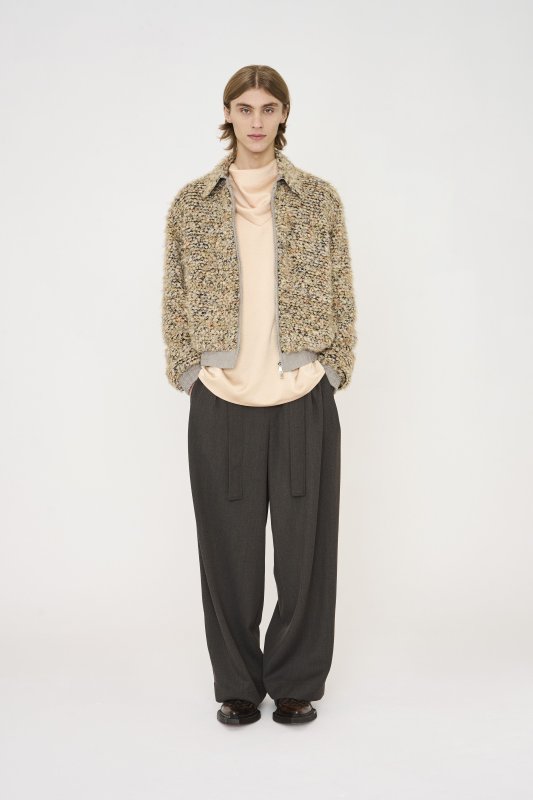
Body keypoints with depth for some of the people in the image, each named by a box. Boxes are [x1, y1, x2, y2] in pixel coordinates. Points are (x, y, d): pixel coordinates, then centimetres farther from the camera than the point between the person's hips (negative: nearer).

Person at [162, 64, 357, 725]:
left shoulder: (319, 199, 6)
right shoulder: (192, 203, 6)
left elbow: (341, 295, 7)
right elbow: (175, 300, 8)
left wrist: (333, 369, 0)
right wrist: (189, 374, 0)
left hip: (304, 402, 0)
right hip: (221, 404, 0)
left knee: (304, 544, 6)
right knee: (230, 547, 7)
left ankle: (296, 683, 23)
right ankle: (237, 684, 24)